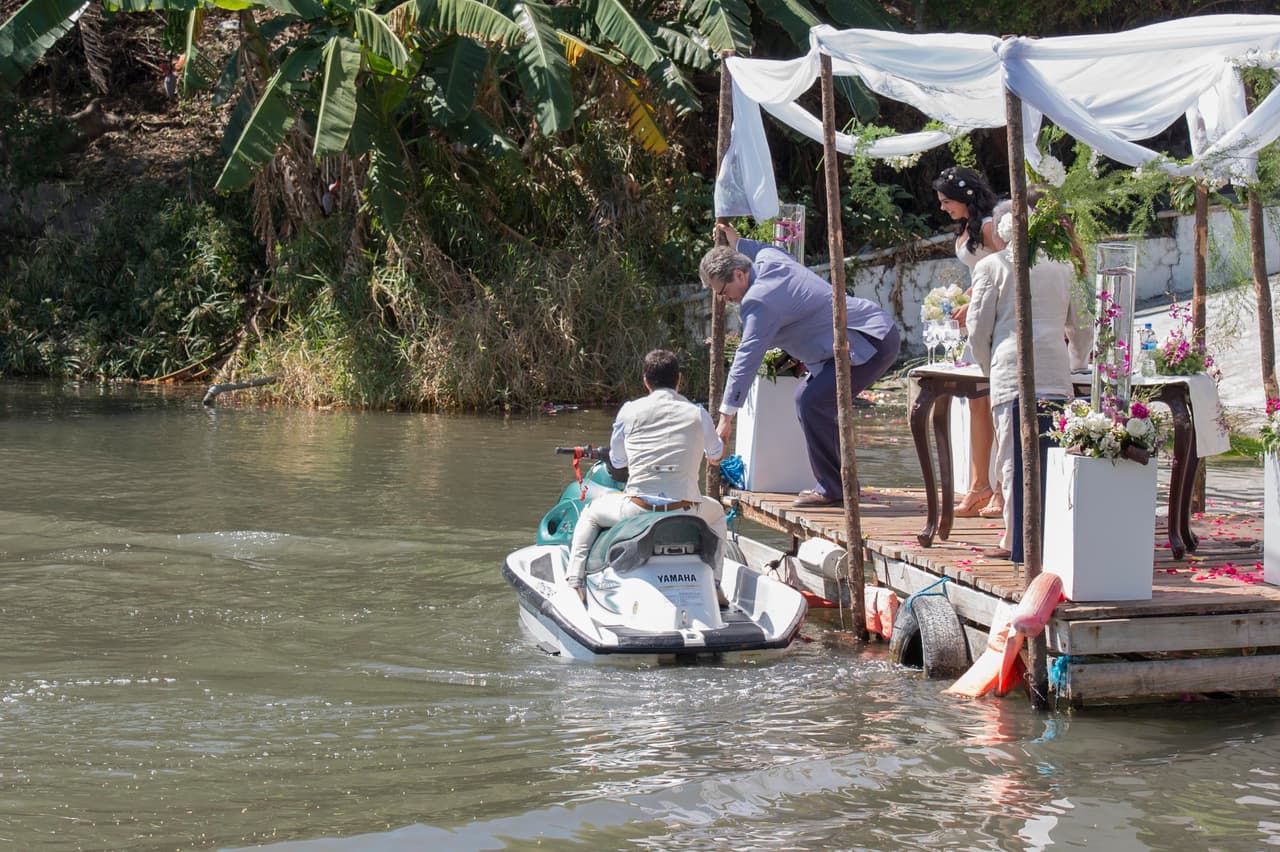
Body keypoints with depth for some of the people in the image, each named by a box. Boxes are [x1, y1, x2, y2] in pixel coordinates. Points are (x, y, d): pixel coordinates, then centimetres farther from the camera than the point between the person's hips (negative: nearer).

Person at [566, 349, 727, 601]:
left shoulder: (630, 411, 4)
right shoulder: (697, 413, 6)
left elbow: (616, 464, 14)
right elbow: (716, 456, 24)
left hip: (636, 509, -1)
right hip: (684, 511, 1)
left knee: (590, 513, 29)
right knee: (716, 512, 34)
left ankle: (575, 582, 16)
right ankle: (713, 585, 25)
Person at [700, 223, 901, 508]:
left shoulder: (759, 300, -18)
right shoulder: (767, 258, 9)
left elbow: (747, 358, -19)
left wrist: (726, 415, -17)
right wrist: (738, 244, 35)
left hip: (872, 342, -11)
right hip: (876, 332, 11)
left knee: (812, 402, -20)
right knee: (808, 396, 13)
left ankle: (833, 489, -11)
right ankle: (837, 484, 17)